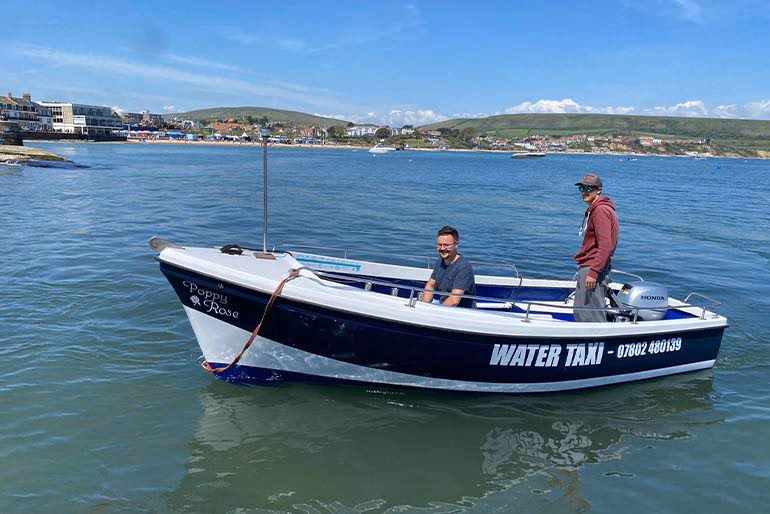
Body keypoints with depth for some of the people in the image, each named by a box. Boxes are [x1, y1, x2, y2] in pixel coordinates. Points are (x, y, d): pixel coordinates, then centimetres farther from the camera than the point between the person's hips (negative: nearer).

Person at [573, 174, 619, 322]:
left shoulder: (601, 210, -14)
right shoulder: (593, 210, 19)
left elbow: (605, 245, -22)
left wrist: (593, 272, -25)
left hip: (592, 268, -11)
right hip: (586, 268, 11)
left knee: (591, 317, -7)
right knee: (579, 313, 16)